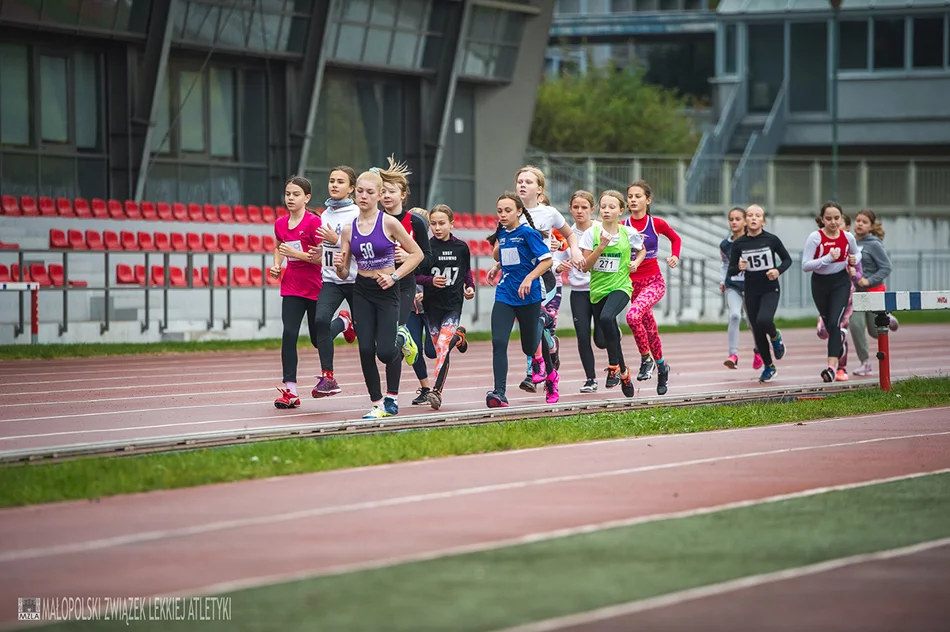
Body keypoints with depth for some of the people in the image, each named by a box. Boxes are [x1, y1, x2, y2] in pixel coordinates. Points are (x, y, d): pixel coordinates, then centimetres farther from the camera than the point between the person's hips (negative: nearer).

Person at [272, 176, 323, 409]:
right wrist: (276, 265, 6)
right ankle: (290, 390, -12)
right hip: (291, 287, 4)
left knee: (317, 338, 10)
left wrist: (296, 253, -23)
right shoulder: (280, 223, 4)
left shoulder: (314, 222, -14)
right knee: (289, 334, -11)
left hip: (315, 287, -4)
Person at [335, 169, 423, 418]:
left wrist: (395, 276, -12)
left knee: (385, 352, -12)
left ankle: (401, 338, 25)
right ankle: (378, 403, 7)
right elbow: (344, 273, 7)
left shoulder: (389, 223, -7)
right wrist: (339, 266, -15)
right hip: (361, 292, 3)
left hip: (387, 291, -3)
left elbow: (417, 254, -3)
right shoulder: (349, 229, 3)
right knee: (366, 350, -7)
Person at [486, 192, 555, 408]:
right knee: (498, 342, -15)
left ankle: (550, 376, 40)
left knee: (530, 347, 10)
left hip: (528, 297, -5)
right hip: (504, 296, 5)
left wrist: (529, 278, -26)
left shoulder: (528, 233, -10)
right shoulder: (502, 234, 9)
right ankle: (499, 393, -20)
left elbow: (547, 260, -14)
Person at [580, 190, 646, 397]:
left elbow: (642, 250, 20)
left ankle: (614, 365, -19)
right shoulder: (592, 233, -4)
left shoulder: (629, 233, -2)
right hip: (598, 288, 3)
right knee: (601, 340, 5)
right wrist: (601, 247, -20)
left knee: (606, 317, -35)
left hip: (620, 286, -3)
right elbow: (585, 266, -7)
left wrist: (636, 262, 0)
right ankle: (623, 371, 39)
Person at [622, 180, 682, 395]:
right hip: (633, 283, 3)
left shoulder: (657, 224, -4)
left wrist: (675, 257, -1)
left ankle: (646, 359, -12)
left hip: (654, 282, -3)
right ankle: (661, 366, 35)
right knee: (649, 329, 12)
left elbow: (675, 238, 14)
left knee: (633, 315, -29)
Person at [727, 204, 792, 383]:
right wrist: (738, 267, -20)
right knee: (757, 331, 6)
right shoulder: (739, 244, -2)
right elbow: (730, 271, 3)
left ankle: (775, 337, 8)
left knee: (763, 321, -27)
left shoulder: (771, 240, -6)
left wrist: (778, 270, -14)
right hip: (751, 292, 3)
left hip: (770, 289, -2)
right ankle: (769, 367, 25)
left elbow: (787, 259, 6)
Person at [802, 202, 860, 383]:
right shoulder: (815, 237, -14)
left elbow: (855, 254, 18)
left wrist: (852, 264, -4)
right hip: (820, 284, 0)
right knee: (828, 323, 16)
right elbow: (805, 265, -19)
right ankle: (839, 344, 50)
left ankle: (832, 366, -23)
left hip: (841, 282, 0)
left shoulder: (848, 237, -4)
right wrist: (828, 258, -27)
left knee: (834, 322, -17)